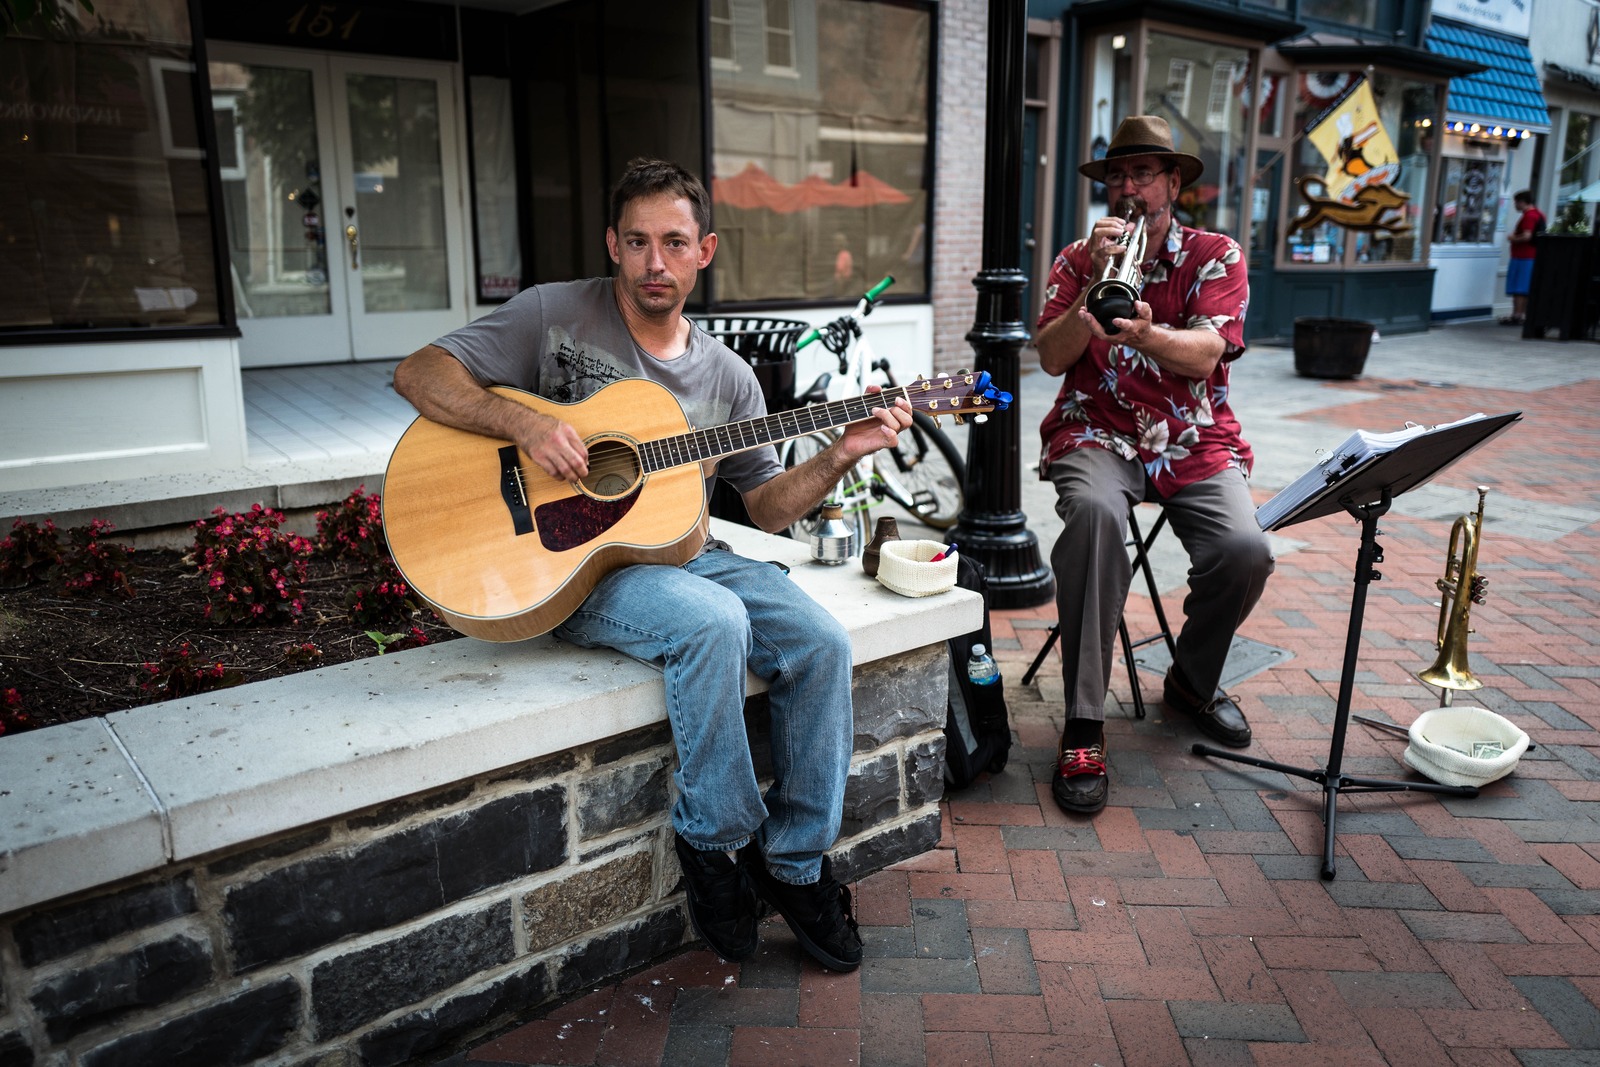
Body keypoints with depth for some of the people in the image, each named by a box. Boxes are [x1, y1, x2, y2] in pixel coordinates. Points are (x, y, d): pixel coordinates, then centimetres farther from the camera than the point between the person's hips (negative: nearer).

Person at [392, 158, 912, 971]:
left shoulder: (726, 376, 10)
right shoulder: (555, 315, -1)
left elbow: (768, 506, 12)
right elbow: (418, 374, -6)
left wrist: (838, 457, -5)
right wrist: (524, 423, -21)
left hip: (684, 552, 5)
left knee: (821, 640, -17)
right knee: (714, 621, -34)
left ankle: (797, 861, 0)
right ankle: (717, 838, -10)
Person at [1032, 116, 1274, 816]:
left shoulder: (1216, 255, 7)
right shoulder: (1078, 258, 10)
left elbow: (1206, 355, -11)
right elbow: (1051, 357, -4)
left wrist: (1143, 334, -32)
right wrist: (1095, 282, -16)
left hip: (1195, 442, 1)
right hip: (1098, 434, -1)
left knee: (1245, 549, -26)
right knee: (1092, 512, -36)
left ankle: (1192, 681, 8)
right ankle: (1084, 727, -30)